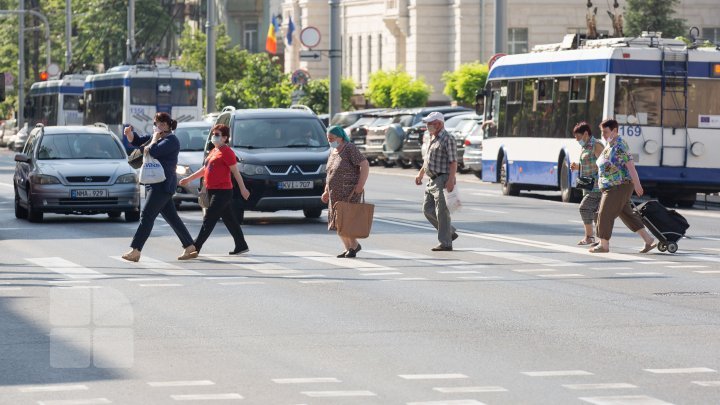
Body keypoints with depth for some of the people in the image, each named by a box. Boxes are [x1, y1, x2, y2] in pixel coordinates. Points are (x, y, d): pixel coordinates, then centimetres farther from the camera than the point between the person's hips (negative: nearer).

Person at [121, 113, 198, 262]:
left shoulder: (171, 140, -13)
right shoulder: (156, 137, 16)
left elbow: (153, 151, -27)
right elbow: (136, 141, 21)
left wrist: (154, 139, -8)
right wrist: (129, 133, 1)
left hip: (163, 185, -10)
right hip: (155, 184, 10)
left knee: (147, 216, -12)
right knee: (172, 217, 10)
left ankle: (135, 251, -15)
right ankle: (190, 248, 13)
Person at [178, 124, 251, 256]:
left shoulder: (226, 152, -12)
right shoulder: (214, 151, 17)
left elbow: (235, 171, -12)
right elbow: (204, 169, 25)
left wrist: (243, 189, -13)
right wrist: (189, 179, 25)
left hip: (222, 191, -9)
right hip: (213, 191, 9)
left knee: (209, 219, -9)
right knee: (230, 220, 12)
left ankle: (196, 247, -9)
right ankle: (241, 246, 17)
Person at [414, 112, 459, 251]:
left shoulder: (447, 139, -12)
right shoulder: (432, 138, 16)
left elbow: (453, 162, -18)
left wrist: (451, 180, -26)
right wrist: (421, 174, 29)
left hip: (443, 180, -10)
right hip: (433, 180, 10)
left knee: (442, 212, -7)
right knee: (428, 209, 10)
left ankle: (446, 243, -2)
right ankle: (450, 233, 20)